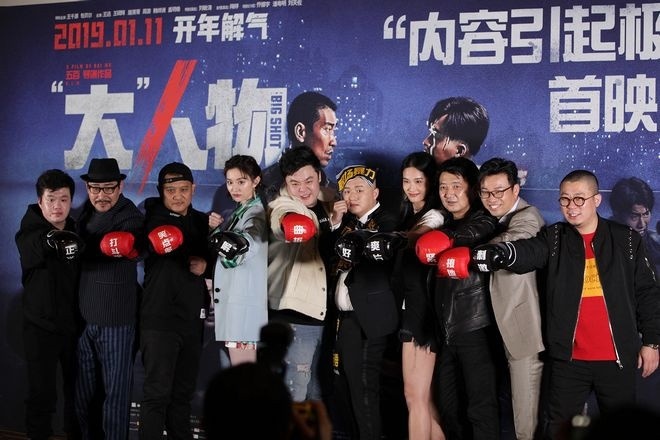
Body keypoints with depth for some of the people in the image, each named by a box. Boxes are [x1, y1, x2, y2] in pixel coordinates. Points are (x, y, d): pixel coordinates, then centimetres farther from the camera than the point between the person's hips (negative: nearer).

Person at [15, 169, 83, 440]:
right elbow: (32, 247, -36)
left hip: (74, 325, 4)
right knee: (41, 394, -2)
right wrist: (49, 240, -55)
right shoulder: (29, 235, -10)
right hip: (40, 326, -3)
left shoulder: (77, 233, 3)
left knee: (78, 390, 12)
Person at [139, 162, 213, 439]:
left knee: (183, 392, 15)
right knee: (157, 393, -4)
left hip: (193, 319, 5)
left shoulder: (202, 222, 10)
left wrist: (206, 266, -1)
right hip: (159, 319, -5)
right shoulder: (154, 218, -6)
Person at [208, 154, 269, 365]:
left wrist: (240, 243, -55)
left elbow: (252, 239, -34)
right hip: (233, 299, 9)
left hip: (244, 301, -9)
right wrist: (217, 229, 9)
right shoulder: (240, 211, 17)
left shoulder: (255, 213, -10)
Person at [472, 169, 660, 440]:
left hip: (618, 357, 0)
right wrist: (493, 254, -42)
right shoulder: (553, 239, 1)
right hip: (568, 357, 0)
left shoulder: (626, 240, 2)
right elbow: (523, 252, -20)